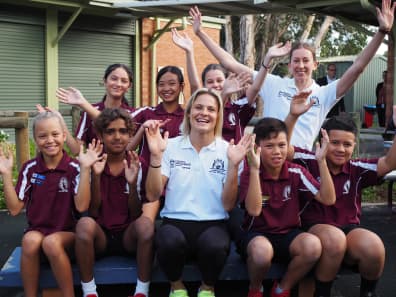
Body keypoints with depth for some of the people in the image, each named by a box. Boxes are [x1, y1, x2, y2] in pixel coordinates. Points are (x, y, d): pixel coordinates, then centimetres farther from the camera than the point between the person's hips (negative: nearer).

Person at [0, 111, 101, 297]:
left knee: (51, 242, -33)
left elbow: (81, 206, -19)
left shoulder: (74, 168, -7)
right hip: (37, 230, 2)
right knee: (30, 240, -31)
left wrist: (85, 169, -24)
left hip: (68, 234, -2)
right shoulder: (29, 168, 0)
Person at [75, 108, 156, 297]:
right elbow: (93, 212, -6)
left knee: (145, 222, -31)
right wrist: (96, 175, -19)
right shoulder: (92, 164, 0)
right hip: (100, 236, 0)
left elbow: (136, 214, -3)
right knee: (85, 223, -31)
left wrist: (132, 183, -20)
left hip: (128, 235, 0)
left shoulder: (138, 166, 0)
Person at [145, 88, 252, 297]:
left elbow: (228, 205, -3)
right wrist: (156, 156, -13)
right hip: (175, 222, 0)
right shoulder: (171, 146, 6)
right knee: (170, 241, -35)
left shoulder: (227, 150, 4)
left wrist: (234, 165, -15)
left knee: (214, 246, -35)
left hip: (213, 224, 0)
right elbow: (152, 195, -1)